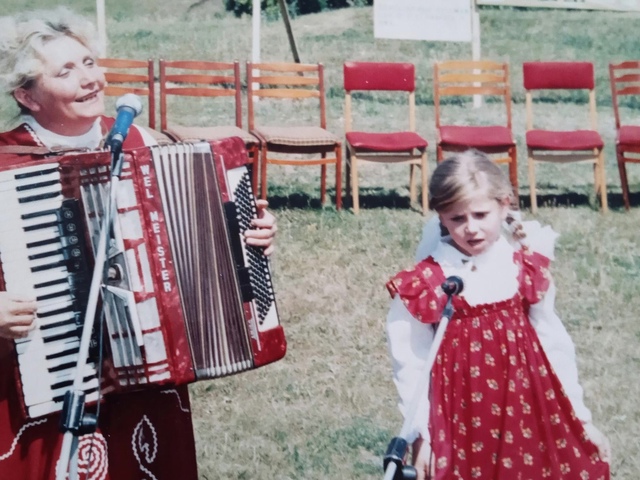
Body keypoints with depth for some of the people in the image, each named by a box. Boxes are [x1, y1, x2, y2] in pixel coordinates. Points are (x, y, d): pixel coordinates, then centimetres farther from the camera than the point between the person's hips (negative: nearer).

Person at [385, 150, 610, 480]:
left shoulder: (527, 267, -2)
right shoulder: (424, 283, -11)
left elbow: (553, 345, 6)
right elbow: (411, 365, -4)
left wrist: (581, 418, 9)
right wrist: (421, 435, -4)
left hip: (527, 407, 2)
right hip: (462, 417, -2)